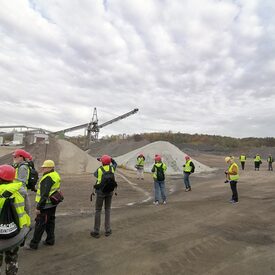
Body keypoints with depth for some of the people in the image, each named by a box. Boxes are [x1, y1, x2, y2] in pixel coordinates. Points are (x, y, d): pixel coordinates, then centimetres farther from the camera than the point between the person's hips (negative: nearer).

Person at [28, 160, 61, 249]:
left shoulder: (48, 178, -22)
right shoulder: (56, 175, 8)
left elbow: (45, 195, -24)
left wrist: (38, 207, -20)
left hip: (46, 205, -9)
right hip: (53, 204, 9)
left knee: (40, 224, 3)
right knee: (50, 222, 18)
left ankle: (34, 244, 14)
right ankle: (50, 240, 28)